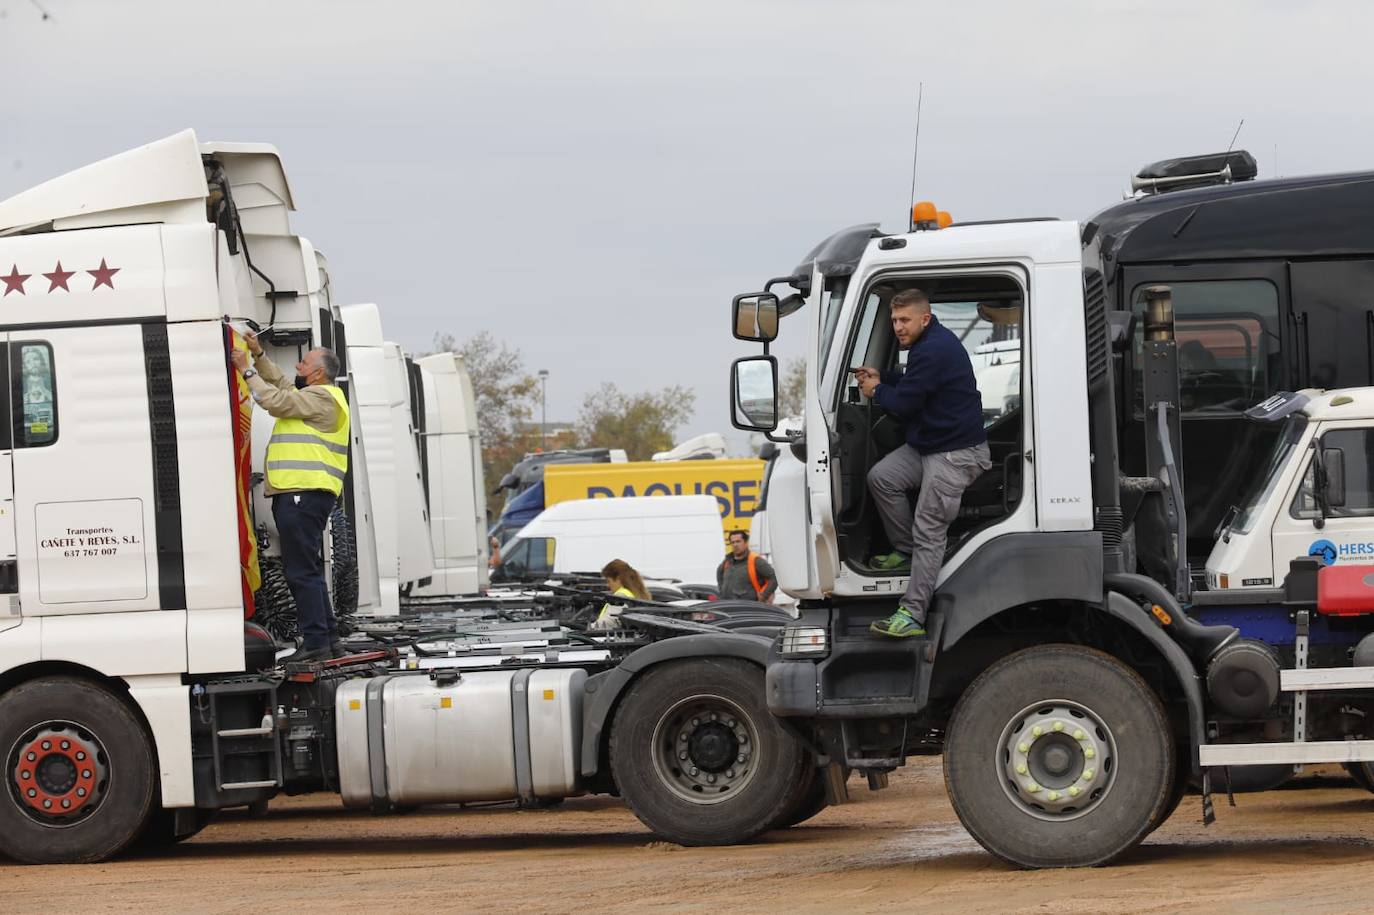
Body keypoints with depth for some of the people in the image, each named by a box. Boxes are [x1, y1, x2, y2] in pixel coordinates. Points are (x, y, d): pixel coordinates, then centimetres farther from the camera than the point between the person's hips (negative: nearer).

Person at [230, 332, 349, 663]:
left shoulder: (321, 397, -8)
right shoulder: (315, 397, 24)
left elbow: (276, 400, -15)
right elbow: (282, 386, 33)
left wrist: (247, 370, -5)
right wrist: (259, 355, 23)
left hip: (304, 494, -11)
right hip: (304, 494, 11)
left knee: (302, 571, -11)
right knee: (309, 570, 15)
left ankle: (315, 642, -14)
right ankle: (328, 638, 18)